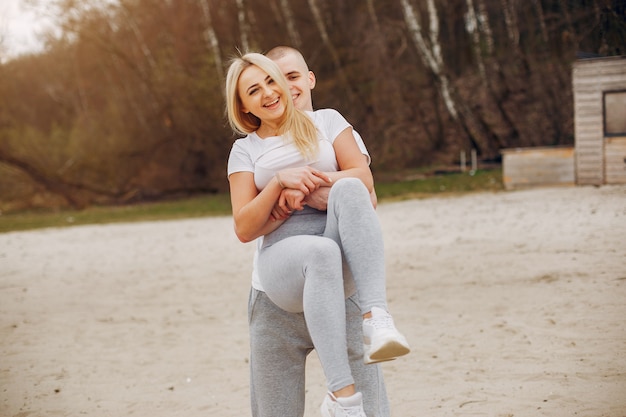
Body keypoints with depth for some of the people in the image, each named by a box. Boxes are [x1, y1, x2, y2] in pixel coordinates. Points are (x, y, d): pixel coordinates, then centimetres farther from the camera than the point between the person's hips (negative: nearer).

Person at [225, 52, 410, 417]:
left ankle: (377, 319, -45)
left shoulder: (326, 121, 15)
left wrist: (310, 182, -13)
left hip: (345, 257, 1)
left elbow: (364, 179, 2)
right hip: (284, 261, -1)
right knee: (322, 250, -39)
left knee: (348, 188, -31)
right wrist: (280, 181, -12)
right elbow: (244, 229, 3)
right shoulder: (245, 150, 14)